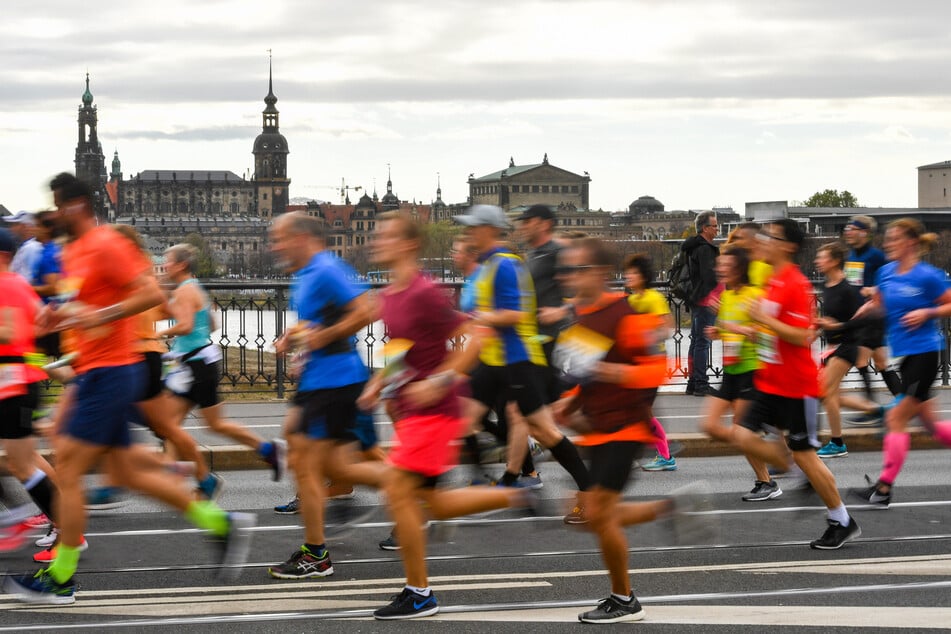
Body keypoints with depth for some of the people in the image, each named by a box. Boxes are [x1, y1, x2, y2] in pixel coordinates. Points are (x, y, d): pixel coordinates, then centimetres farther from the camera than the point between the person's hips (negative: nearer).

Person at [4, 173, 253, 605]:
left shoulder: (105, 245, -13)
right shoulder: (72, 252, 16)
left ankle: (60, 579, 0)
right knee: (130, 472, 12)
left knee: (67, 471, -7)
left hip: (109, 372, -10)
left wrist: (101, 315, -25)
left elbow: (152, 293, -19)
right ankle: (221, 523, 18)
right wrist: (62, 317, 9)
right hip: (93, 373, 10)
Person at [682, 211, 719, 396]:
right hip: (705, 300, -10)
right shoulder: (704, 249, -15)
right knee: (703, 342, -8)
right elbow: (710, 276, -24)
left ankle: (693, 382, 19)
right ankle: (701, 384, -7)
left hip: (696, 300, 10)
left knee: (696, 341, 14)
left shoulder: (694, 247, 16)